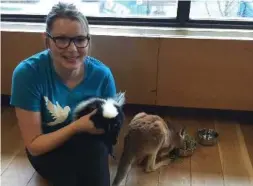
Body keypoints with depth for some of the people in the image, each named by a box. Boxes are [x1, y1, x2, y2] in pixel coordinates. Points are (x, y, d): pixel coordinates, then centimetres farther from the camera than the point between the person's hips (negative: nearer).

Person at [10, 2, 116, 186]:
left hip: (91, 146, 2)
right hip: (47, 150, -1)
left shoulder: (102, 74, -18)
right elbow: (34, 145, -18)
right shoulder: (28, 72, -24)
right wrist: (77, 126, -32)